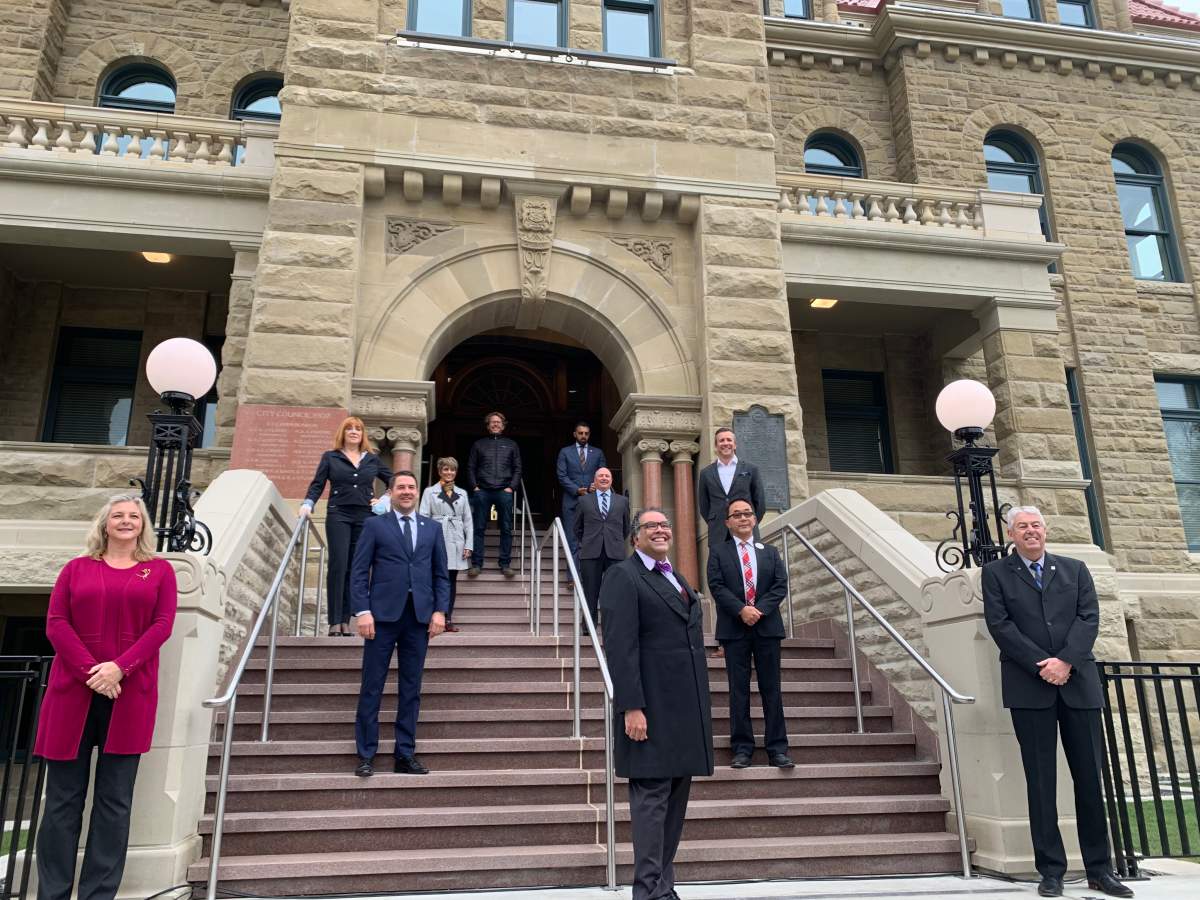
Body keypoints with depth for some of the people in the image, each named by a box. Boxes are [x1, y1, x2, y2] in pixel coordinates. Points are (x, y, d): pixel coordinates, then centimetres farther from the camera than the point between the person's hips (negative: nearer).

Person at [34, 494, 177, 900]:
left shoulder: (159, 570, 9)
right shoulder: (77, 568, 11)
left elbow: (162, 625, 0)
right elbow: (56, 624, 2)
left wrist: (119, 667, -13)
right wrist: (90, 671, -11)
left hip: (130, 694, -1)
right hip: (73, 692, 1)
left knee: (114, 800, 3)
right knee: (63, 798, 4)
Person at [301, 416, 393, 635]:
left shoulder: (373, 459, 15)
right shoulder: (330, 457, 11)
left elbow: (393, 482, 20)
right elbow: (317, 485, 5)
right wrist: (307, 504, -11)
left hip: (365, 517, 2)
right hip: (338, 515, -2)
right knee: (338, 566, -11)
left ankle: (345, 621, 4)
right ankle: (335, 622, -10)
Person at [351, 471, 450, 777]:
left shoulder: (432, 528, 14)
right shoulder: (375, 525, 6)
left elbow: (441, 574, 12)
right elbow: (359, 572, 1)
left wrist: (440, 610, 1)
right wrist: (362, 611, -9)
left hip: (420, 617, 3)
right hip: (383, 615, -2)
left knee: (411, 689, 7)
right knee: (372, 688, 2)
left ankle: (406, 755, 15)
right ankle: (366, 755, 11)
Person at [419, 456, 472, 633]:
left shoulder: (462, 493, 16)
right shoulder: (430, 492, 6)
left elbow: (468, 520, 14)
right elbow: (423, 517, -1)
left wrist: (468, 545, 5)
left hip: (456, 542, 3)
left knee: (452, 580, 5)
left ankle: (448, 619, 10)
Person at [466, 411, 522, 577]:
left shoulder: (511, 445, 15)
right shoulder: (478, 444, 14)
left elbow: (517, 469, 10)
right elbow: (470, 468, 11)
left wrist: (511, 487, -2)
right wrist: (474, 487, -1)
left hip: (504, 492, 0)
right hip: (482, 492, 0)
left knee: (506, 529, 0)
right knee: (478, 528, -1)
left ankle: (505, 564, 5)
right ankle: (476, 563, 3)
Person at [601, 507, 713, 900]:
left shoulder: (677, 578, 19)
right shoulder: (623, 576, -7)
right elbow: (620, 647, -15)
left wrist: (699, 705, 18)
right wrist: (632, 707, -21)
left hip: (685, 706, 8)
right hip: (652, 706, -8)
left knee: (676, 798, 12)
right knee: (652, 797, -3)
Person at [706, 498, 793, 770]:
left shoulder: (770, 552, 14)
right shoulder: (718, 552, 7)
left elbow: (781, 585, 4)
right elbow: (716, 586, -4)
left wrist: (760, 609, -12)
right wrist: (741, 610, -16)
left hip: (767, 627, 2)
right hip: (734, 628, -2)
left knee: (772, 689, 3)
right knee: (738, 690, 2)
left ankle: (777, 749, 8)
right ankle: (742, 748, 8)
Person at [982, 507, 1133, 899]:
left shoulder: (1074, 569, 14)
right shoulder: (996, 573, 6)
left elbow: (1089, 617, 2)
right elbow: (1000, 625, -4)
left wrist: (1065, 661, -13)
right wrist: (1042, 665, -12)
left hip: (1078, 682, 2)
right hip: (1029, 686, -2)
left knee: (1089, 777, 5)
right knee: (1041, 780, 2)